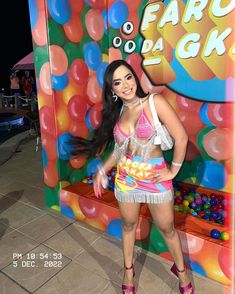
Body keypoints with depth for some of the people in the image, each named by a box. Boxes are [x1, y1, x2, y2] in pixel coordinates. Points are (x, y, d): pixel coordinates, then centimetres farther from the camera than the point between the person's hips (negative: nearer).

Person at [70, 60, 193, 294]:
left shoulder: (155, 102, -14)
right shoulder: (117, 112, 3)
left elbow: (181, 138, -14)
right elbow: (119, 149, 10)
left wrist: (173, 170, -9)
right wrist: (102, 171, 5)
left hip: (155, 178, -4)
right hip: (125, 178, 4)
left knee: (166, 228, 14)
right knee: (128, 225, 20)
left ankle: (180, 270, 42)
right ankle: (128, 270, 44)